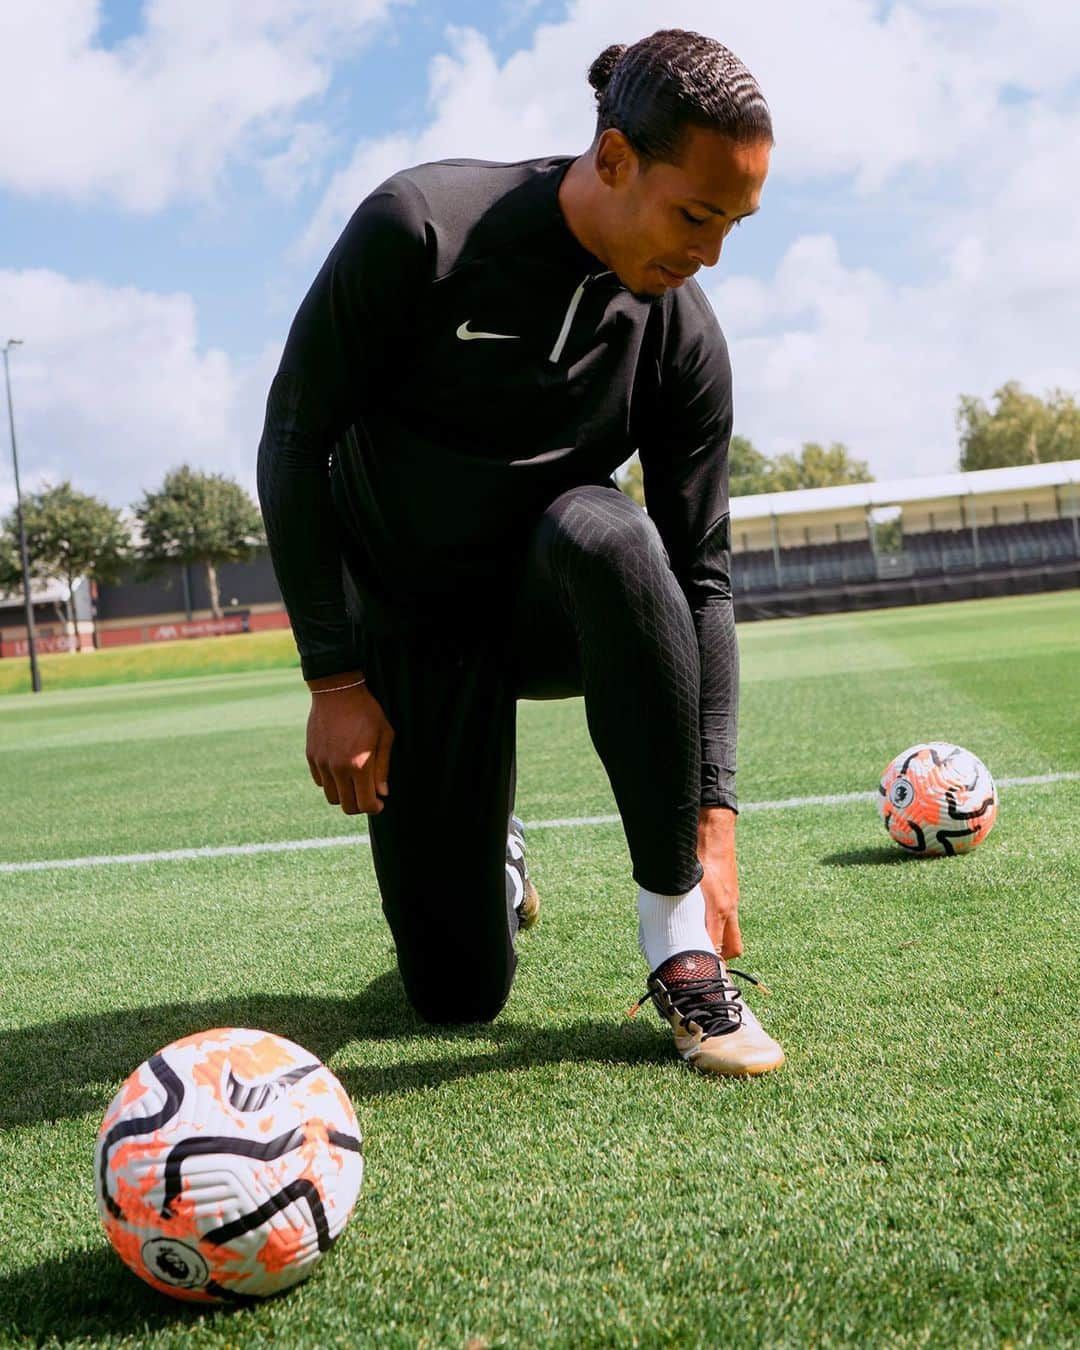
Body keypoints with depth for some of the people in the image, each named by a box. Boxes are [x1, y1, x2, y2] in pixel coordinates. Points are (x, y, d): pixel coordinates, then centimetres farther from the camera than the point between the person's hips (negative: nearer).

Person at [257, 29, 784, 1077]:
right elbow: (294, 445, -14)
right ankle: (486, 849, 35)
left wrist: (714, 818, -14)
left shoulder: (683, 338, -12)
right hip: (406, 627, -1)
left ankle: (680, 944, -27)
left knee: (607, 535, -38)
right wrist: (334, 677, -17)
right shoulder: (417, 229, -20)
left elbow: (699, 577, -10)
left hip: (545, 606, 2)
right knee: (457, 993, -4)